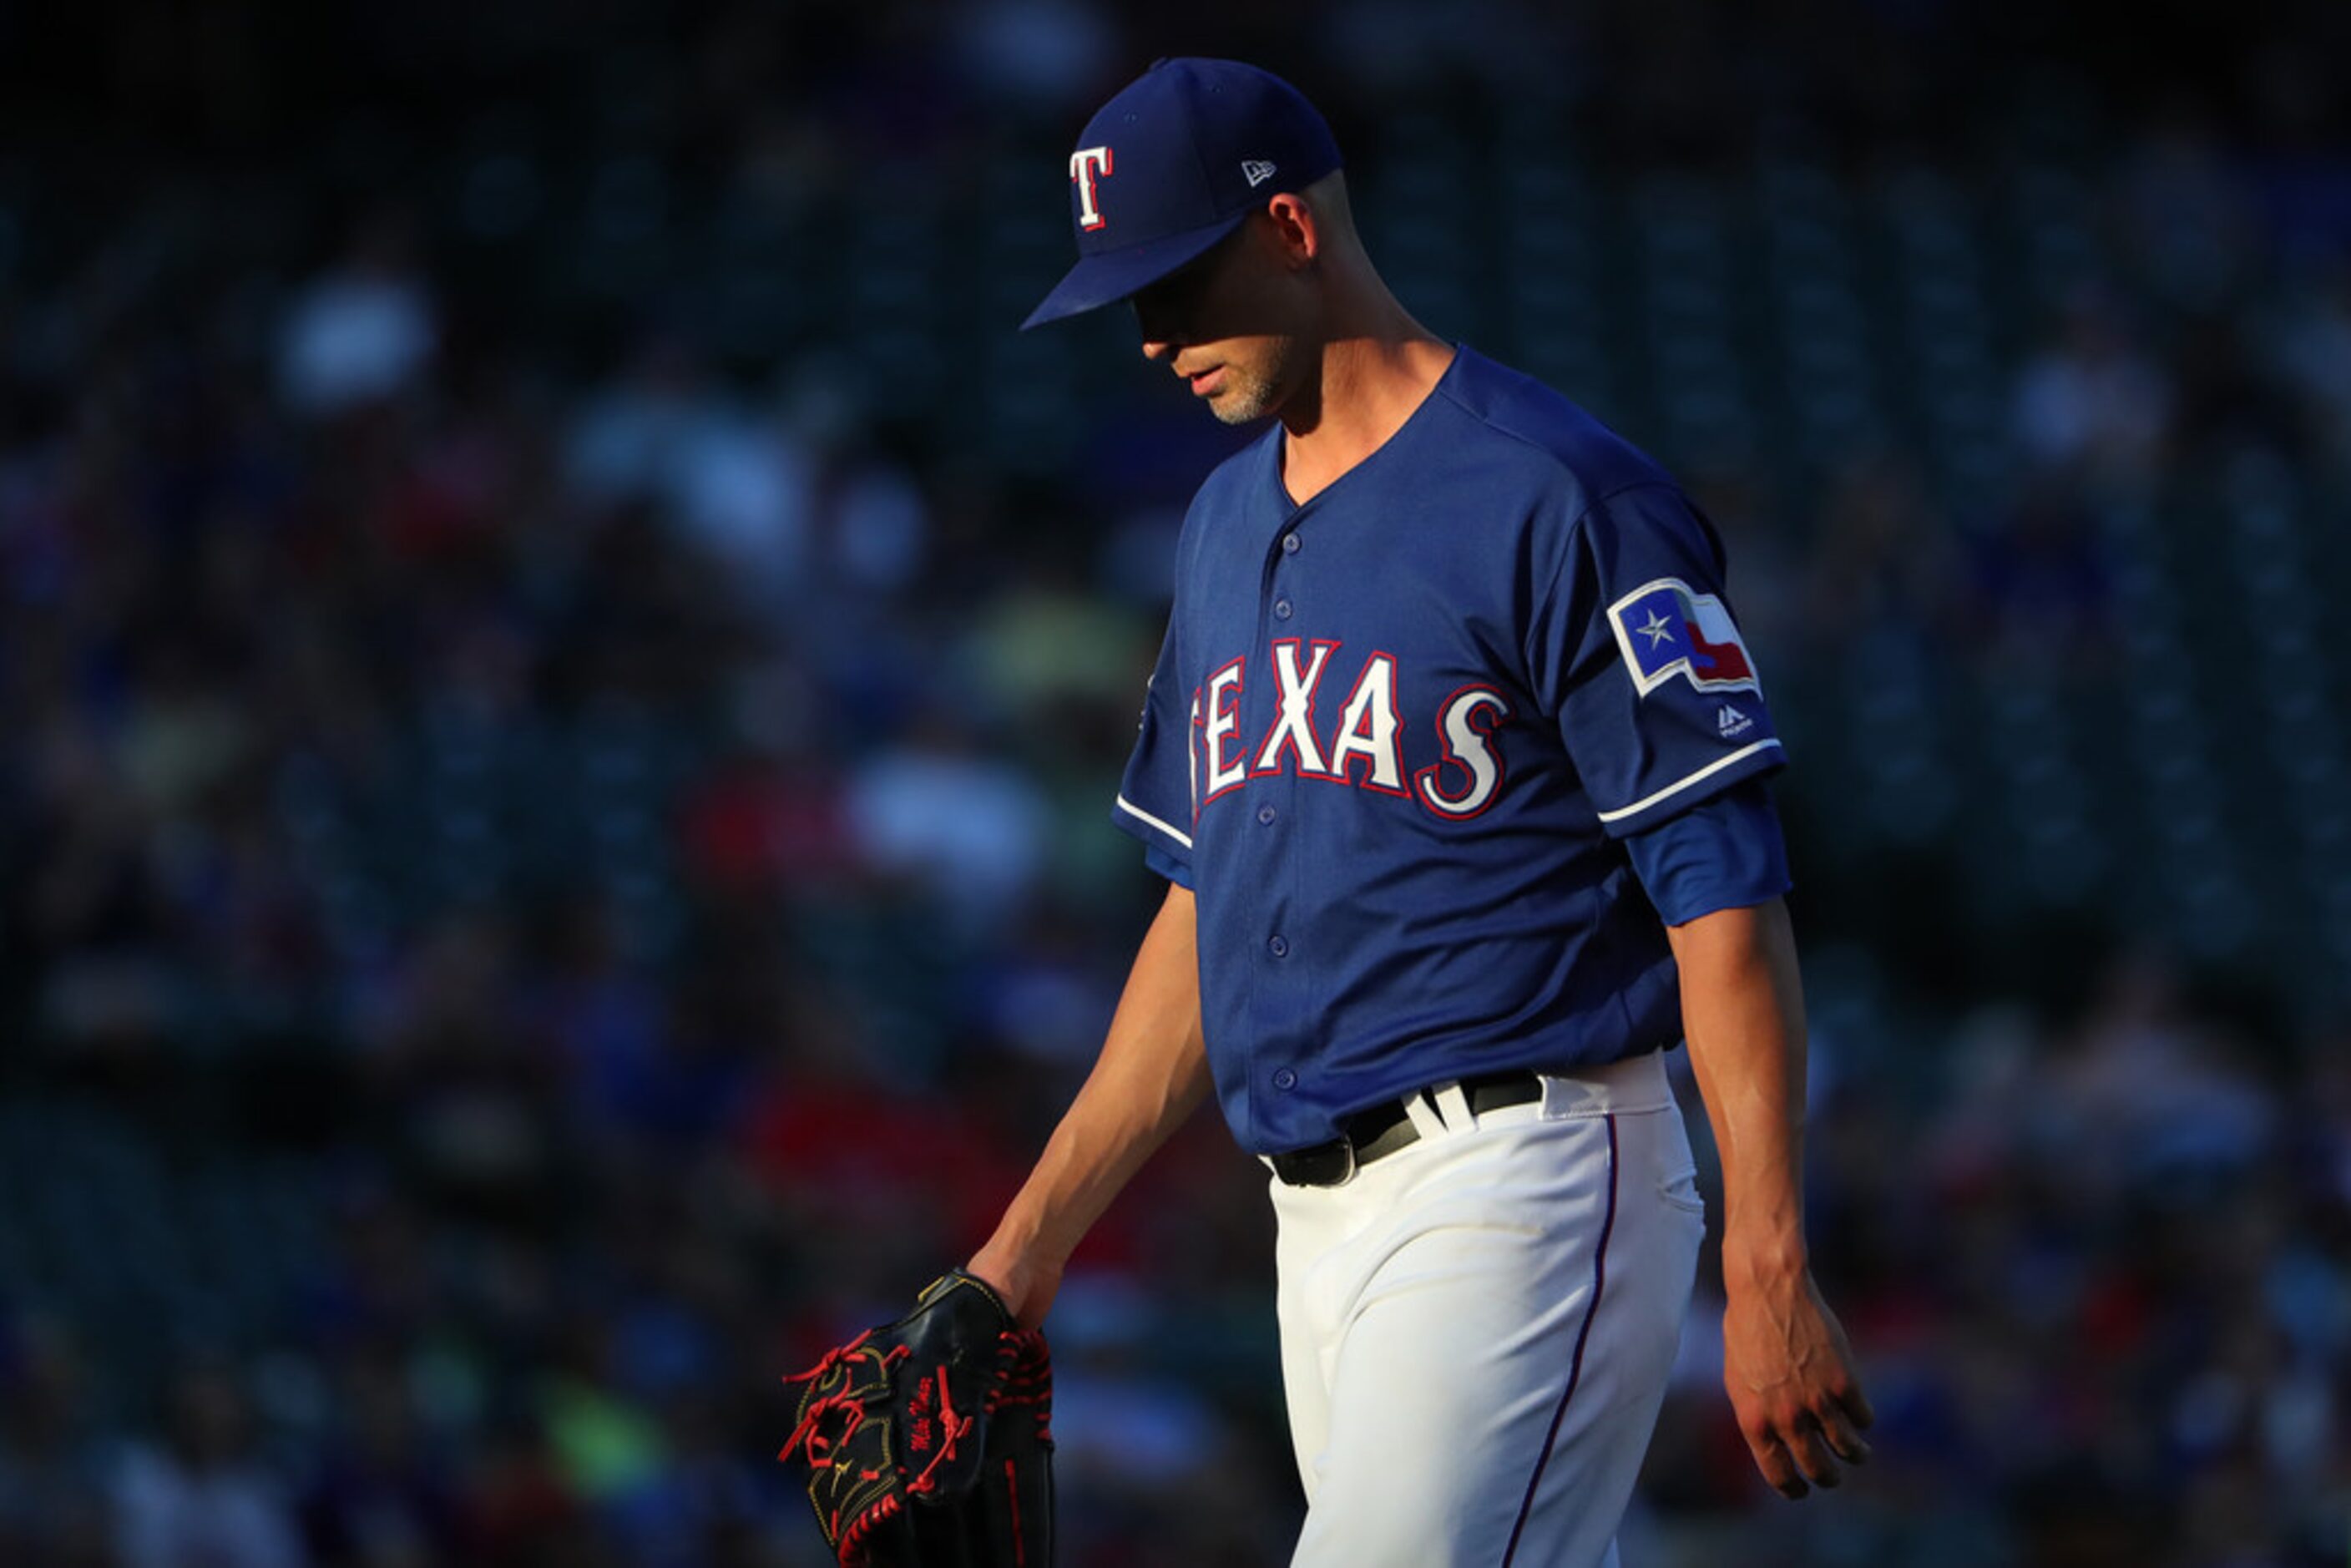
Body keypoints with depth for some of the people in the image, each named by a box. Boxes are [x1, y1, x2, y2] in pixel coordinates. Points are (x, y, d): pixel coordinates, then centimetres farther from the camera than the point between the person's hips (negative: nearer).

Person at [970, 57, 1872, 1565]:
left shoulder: (1551, 497, -9)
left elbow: (1725, 895, -13)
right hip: (1323, 1215, 8)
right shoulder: (1231, 522, 18)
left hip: (1519, 1193, -8)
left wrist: (1770, 1276, -19)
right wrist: (1034, 1240, 21)